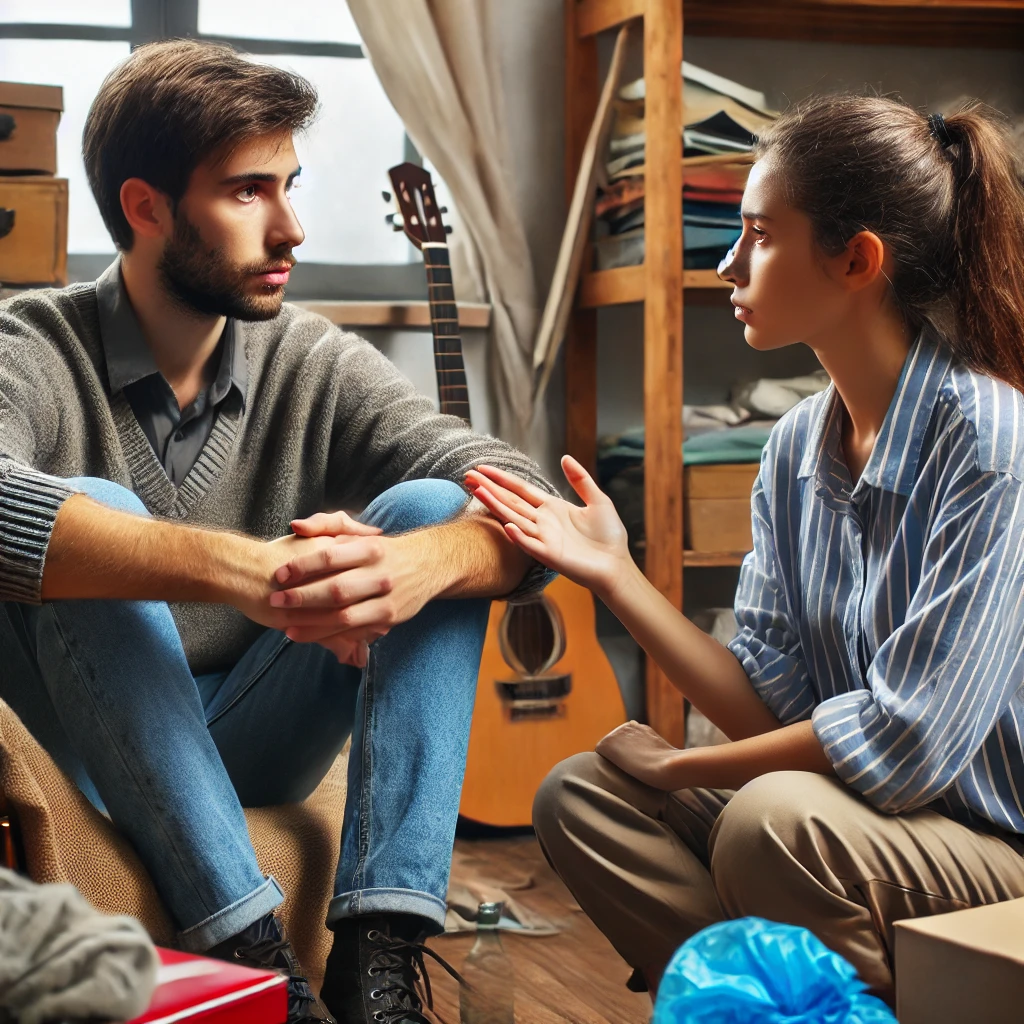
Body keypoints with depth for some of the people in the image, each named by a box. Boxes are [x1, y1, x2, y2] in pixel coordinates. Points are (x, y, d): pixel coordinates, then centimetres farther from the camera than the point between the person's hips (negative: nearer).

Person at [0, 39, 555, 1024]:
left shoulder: (315, 362, -3)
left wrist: (412, 563, -38)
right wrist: (240, 566, -48)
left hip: (258, 746, 4)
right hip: (89, 757, -3)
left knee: (434, 507, -15)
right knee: (88, 517, -29)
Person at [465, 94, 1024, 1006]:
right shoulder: (798, 447, 3)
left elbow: (903, 743, -24)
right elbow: (773, 703, 1)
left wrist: (674, 767, -12)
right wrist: (613, 573, -5)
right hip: (848, 805, 7)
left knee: (775, 819, -33)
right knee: (581, 793, -1)